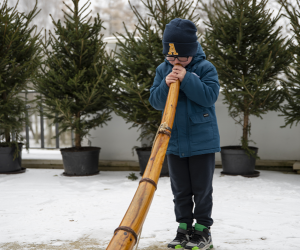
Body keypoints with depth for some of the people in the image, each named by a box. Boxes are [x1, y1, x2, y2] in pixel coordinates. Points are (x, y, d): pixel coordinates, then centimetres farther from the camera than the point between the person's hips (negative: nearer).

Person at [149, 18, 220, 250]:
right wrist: (165, 86, -20)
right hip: (174, 141, 4)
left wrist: (186, 79, -25)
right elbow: (155, 101, -1)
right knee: (180, 190, 10)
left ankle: (203, 229, 17)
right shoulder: (163, 70, 4)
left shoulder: (205, 68, -7)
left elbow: (210, 96, -19)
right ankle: (184, 228, 21)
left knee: (202, 189, 5)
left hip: (202, 141, -3)